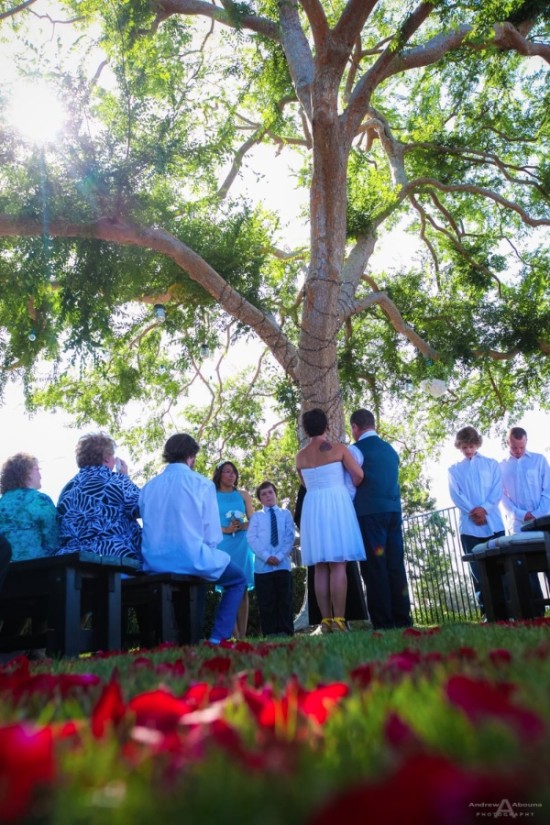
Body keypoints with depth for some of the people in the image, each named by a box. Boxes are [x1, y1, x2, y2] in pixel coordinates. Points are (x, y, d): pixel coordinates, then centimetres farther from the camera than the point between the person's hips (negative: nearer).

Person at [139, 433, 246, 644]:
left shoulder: (148, 487, 6)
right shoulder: (202, 484, -7)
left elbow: (149, 529, 15)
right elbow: (212, 535, -7)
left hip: (154, 563, 6)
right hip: (192, 559, -6)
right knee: (238, 579, 20)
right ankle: (217, 638, 7)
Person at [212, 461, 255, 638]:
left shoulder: (243, 495, 14)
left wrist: (243, 526, -9)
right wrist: (225, 529, -13)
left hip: (242, 544, 2)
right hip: (222, 544, -2)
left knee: (243, 589, -1)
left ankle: (243, 636, 4)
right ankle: (235, 637, -5)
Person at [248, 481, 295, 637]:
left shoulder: (285, 514, 11)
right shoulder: (256, 516, 11)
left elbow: (290, 537, 3)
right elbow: (252, 538, 0)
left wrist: (280, 556, -12)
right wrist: (266, 556, -13)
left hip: (282, 563, 0)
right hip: (262, 565, 0)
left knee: (284, 600, 1)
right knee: (266, 602, 1)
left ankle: (285, 631, 6)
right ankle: (270, 633, 6)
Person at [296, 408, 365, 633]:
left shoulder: (300, 456, 9)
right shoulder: (338, 448, 0)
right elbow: (358, 474, -3)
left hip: (312, 507, 3)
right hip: (337, 503, -3)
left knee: (321, 567, 5)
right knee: (338, 565, -4)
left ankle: (326, 620, 4)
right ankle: (338, 620, -8)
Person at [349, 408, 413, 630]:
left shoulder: (356, 450, -3)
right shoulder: (390, 449, 17)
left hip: (370, 512, -6)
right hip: (394, 510, 7)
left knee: (374, 566, -4)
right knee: (396, 564, 7)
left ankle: (383, 622, -4)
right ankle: (402, 619, 8)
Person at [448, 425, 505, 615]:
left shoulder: (491, 464, 12)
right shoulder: (454, 470, 12)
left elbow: (497, 490, 1)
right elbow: (456, 495, 1)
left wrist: (484, 508, -15)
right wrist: (472, 512, -14)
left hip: (493, 523, 0)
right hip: (469, 527, 0)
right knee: (478, 570, 1)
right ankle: (487, 612, 6)